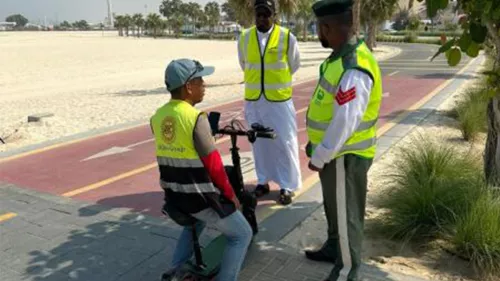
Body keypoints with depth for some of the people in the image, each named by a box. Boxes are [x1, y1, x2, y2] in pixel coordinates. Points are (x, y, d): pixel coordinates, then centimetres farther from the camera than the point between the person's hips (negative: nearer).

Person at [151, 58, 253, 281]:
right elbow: (214, 165, -16)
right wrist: (231, 195, -2)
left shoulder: (157, 117, 0)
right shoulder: (196, 118, -21)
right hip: (202, 198, -7)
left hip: (173, 197, 7)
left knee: (196, 222, 37)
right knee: (241, 234, 12)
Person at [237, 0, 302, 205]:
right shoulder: (244, 37, 0)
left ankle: (287, 185, 14)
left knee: (284, 142, 2)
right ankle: (263, 181, 26)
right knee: (259, 142, 12)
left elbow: (294, 64, 9)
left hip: (279, 99, -3)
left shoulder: (287, 37, -8)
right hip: (253, 100, 3)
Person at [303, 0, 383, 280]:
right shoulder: (343, 56, 4)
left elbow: (344, 124, -27)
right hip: (337, 152, 9)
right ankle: (334, 248, 47)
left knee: (346, 214, 7)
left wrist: (318, 158, -16)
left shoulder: (353, 70, -29)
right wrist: (320, 150, 17)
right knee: (334, 206, 26)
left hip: (345, 156, -9)